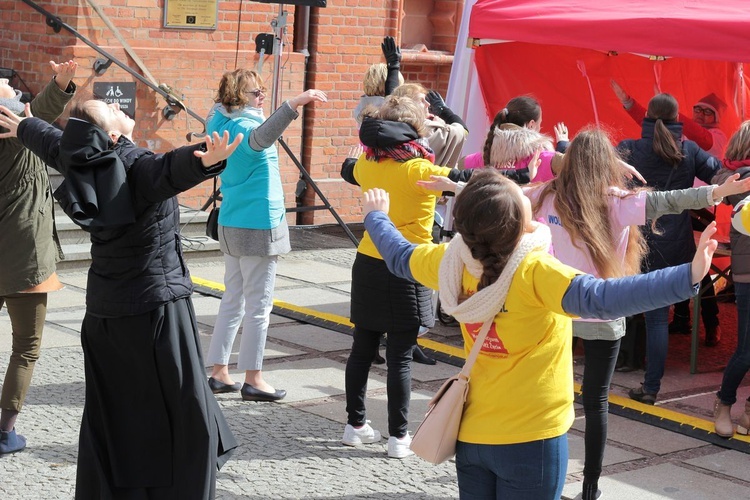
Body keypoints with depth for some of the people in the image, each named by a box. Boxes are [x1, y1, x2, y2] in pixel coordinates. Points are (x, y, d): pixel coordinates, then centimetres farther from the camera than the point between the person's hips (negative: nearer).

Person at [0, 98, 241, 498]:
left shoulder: (82, 162, 0)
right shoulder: (135, 166, -20)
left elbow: (53, 143, 23)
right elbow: (170, 169, -43)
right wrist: (205, 160, -64)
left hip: (104, 309, 8)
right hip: (156, 307, -7)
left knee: (110, 414, 15)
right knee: (185, 415, -2)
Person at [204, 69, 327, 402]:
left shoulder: (223, 123, 9)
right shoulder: (243, 126, -17)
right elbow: (261, 137, -43)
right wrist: (294, 104, -52)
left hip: (233, 226, 9)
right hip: (258, 227, -9)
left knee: (233, 301, 14)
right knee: (259, 306, -2)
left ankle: (219, 373, 17)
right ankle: (253, 380, 3)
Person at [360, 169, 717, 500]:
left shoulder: (452, 262, -7)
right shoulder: (534, 273, -26)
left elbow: (398, 256, 13)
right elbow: (603, 299, -41)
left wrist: (376, 216, 33)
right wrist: (689, 276, -49)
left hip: (471, 432, 6)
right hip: (530, 438, -6)